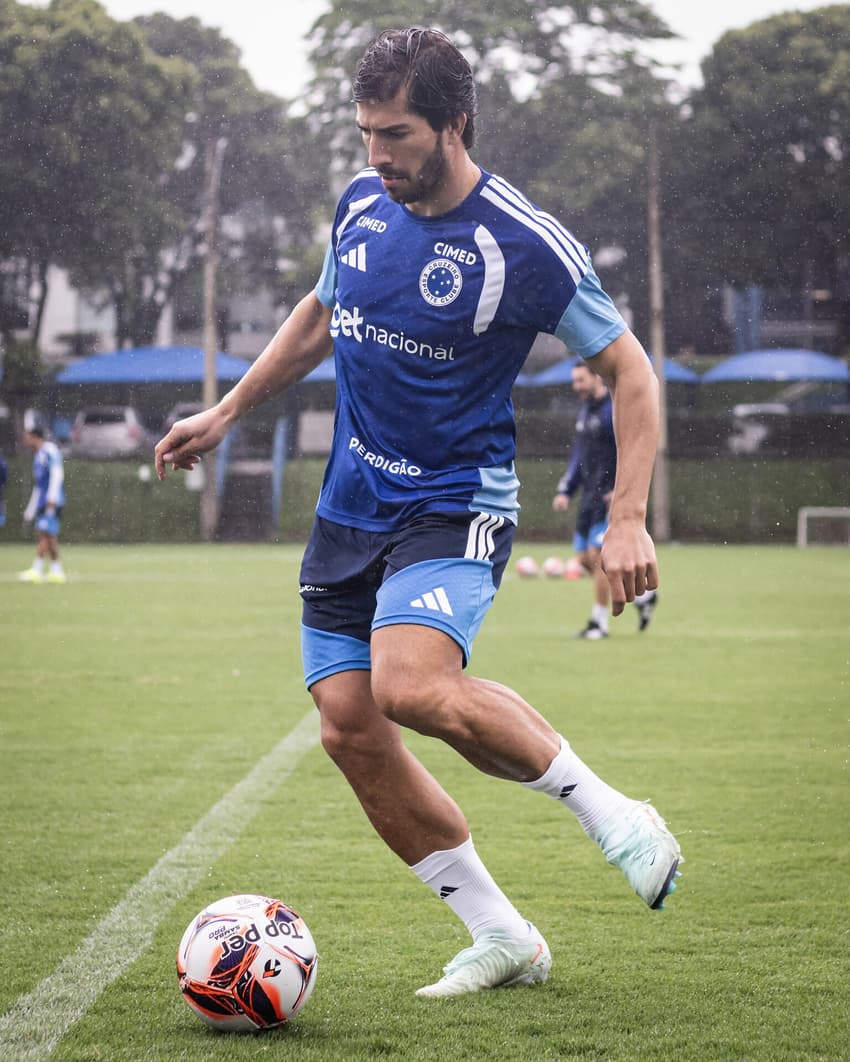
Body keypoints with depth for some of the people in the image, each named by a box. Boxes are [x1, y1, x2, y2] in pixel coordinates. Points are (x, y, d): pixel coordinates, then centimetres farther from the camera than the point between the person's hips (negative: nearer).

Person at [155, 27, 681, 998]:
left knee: (411, 684, -32)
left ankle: (608, 813, -12)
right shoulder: (362, 202, 4)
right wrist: (224, 414, 22)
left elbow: (630, 370, -9)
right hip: (350, 508, 7)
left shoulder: (523, 245, -15)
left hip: (455, 506, -7)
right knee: (349, 730, -1)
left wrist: (627, 519, -18)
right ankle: (502, 939, 11)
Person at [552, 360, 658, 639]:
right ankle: (642, 595, 21)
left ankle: (599, 622, -2)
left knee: (597, 556, -11)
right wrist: (565, 491, 17)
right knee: (585, 558, 7)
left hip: (611, 498, -9)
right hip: (590, 497, 9)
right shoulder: (585, 410, 16)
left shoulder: (615, 411, -11)